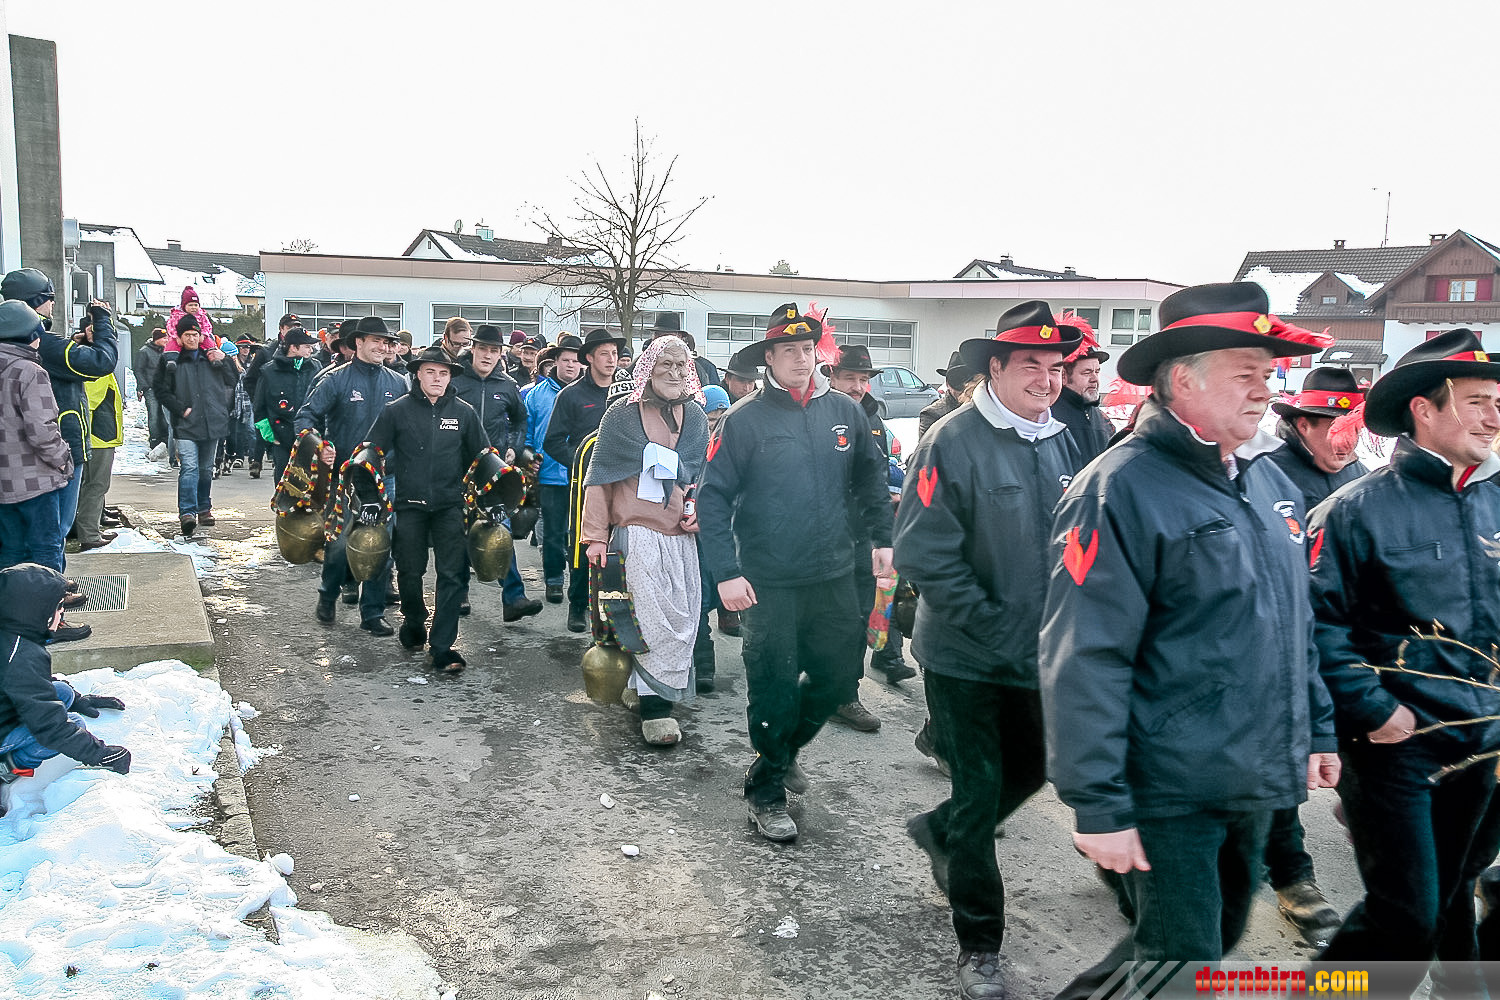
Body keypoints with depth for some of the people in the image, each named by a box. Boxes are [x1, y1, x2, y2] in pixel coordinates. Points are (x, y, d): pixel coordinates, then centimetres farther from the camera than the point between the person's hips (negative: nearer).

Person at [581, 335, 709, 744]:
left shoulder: (695, 417, 13)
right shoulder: (622, 415, 0)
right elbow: (600, 477, 0)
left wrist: (699, 509, 5)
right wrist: (595, 536, -4)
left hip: (682, 534, 5)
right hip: (637, 530, -5)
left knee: (683, 616, 4)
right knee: (653, 615, -12)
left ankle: (665, 693, 19)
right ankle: (654, 707, -6)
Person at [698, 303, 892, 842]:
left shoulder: (845, 411, 5)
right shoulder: (745, 420, -8)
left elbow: (871, 479, 17)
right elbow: (713, 497, -9)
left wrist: (881, 538, 10)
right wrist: (725, 572, -17)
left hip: (836, 575, 5)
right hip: (771, 583, -4)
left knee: (840, 676, 13)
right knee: (776, 686, 2)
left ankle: (786, 746, 39)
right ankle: (767, 789, 21)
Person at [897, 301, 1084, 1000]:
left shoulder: (1059, 441, 3)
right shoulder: (954, 441, -17)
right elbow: (926, 557, -20)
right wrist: (1000, 632, -21)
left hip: (1039, 654, 6)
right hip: (967, 660, -6)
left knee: (1031, 767, 20)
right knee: (979, 794, 5)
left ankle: (941, 833, 49)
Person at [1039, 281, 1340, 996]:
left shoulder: (1268, 479, 7)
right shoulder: (1120, 489, -18)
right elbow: (1084, 662, -21)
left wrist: (1318, 729, 18)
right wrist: (1098, 805, -21)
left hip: (1257, 784, 8)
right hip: (1171, 794, -8)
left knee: (1220, 936, 23)